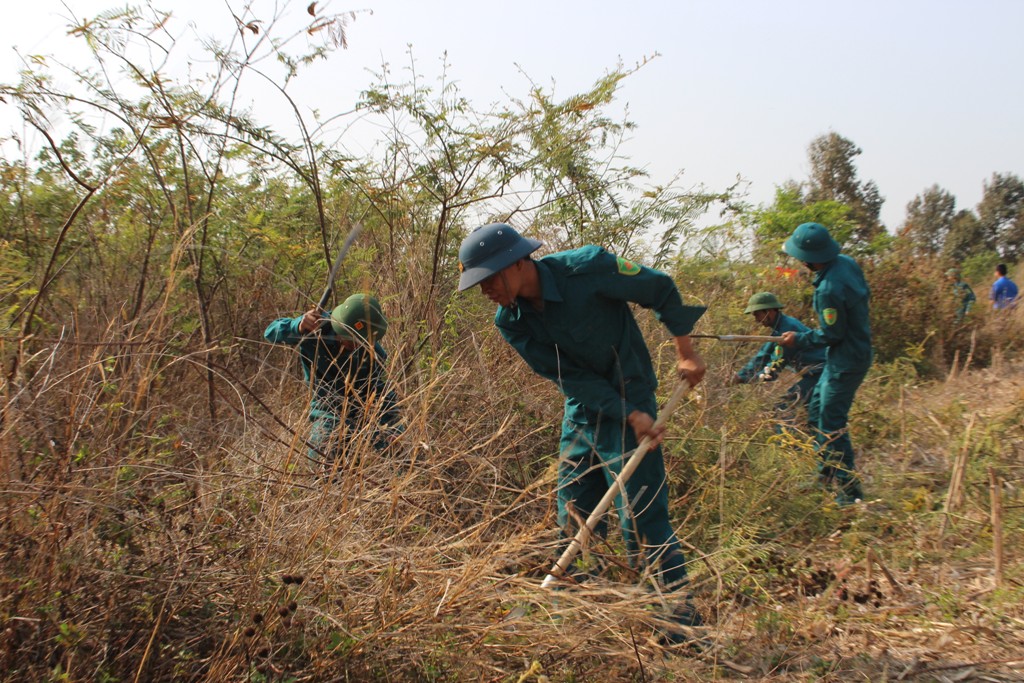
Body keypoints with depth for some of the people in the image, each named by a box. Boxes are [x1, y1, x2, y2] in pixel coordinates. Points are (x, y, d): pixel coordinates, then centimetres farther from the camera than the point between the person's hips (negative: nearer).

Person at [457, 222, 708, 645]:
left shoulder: (587, 268, -22)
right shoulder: (510, 321, -8)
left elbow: (660, 289, -8)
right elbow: (570, 377, -12)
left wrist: (685, 351, -5)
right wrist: (631, 416, -20)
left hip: (631, 400, -6)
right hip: (582, 412, 6)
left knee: (642, 518, -7)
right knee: (574, 520, 9)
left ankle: (683, 617, 8)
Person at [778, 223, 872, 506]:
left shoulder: (829, 290, -30)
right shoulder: (846, 262, -2)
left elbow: (831, 335, -21)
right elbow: (864, 294, 13)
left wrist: (799, 340, -5)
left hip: (846, 362, -10)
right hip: (856, 348, 10)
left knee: (831, 424, -2)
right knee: (816, 408, 21)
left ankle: (850, 491, 7)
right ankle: (826, 473, 33)